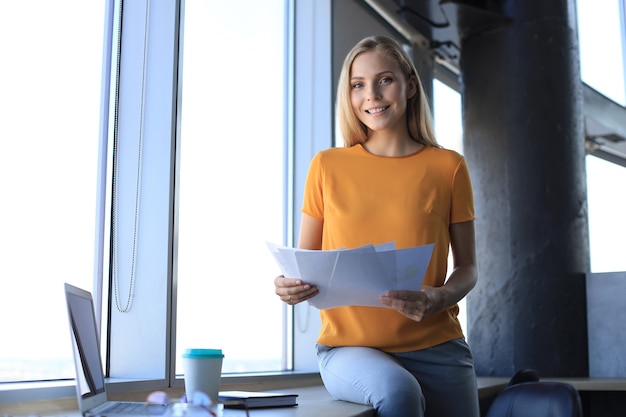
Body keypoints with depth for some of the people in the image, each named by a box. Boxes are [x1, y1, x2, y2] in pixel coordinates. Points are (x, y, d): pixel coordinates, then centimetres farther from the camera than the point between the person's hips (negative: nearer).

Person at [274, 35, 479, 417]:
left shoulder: (448, 167, 4)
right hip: (348, 346, -1)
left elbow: (467, 266, 6)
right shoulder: (328, 166, 3)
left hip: (435, 346, 1)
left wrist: (439, 298, -15)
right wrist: (289, 285, -14)